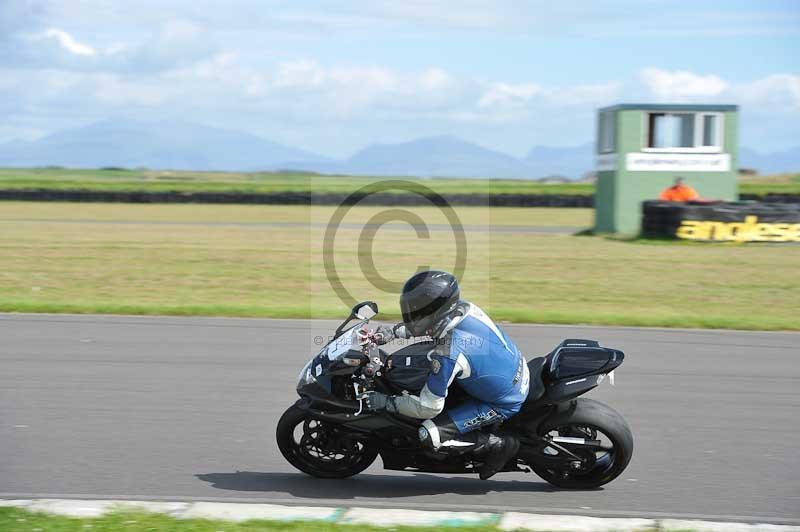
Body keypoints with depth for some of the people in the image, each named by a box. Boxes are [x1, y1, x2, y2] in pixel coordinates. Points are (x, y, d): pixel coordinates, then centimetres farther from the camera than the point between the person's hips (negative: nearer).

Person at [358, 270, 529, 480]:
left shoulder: (447, 354, -32)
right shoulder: (464, 308, -11)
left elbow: (429, 407, -24)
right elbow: (423, 325, 12)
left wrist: (386, 402, -16)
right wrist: (390, 332, 2)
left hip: (503, 404, -8)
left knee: (429, 436, -14)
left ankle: (498, 444, -2)